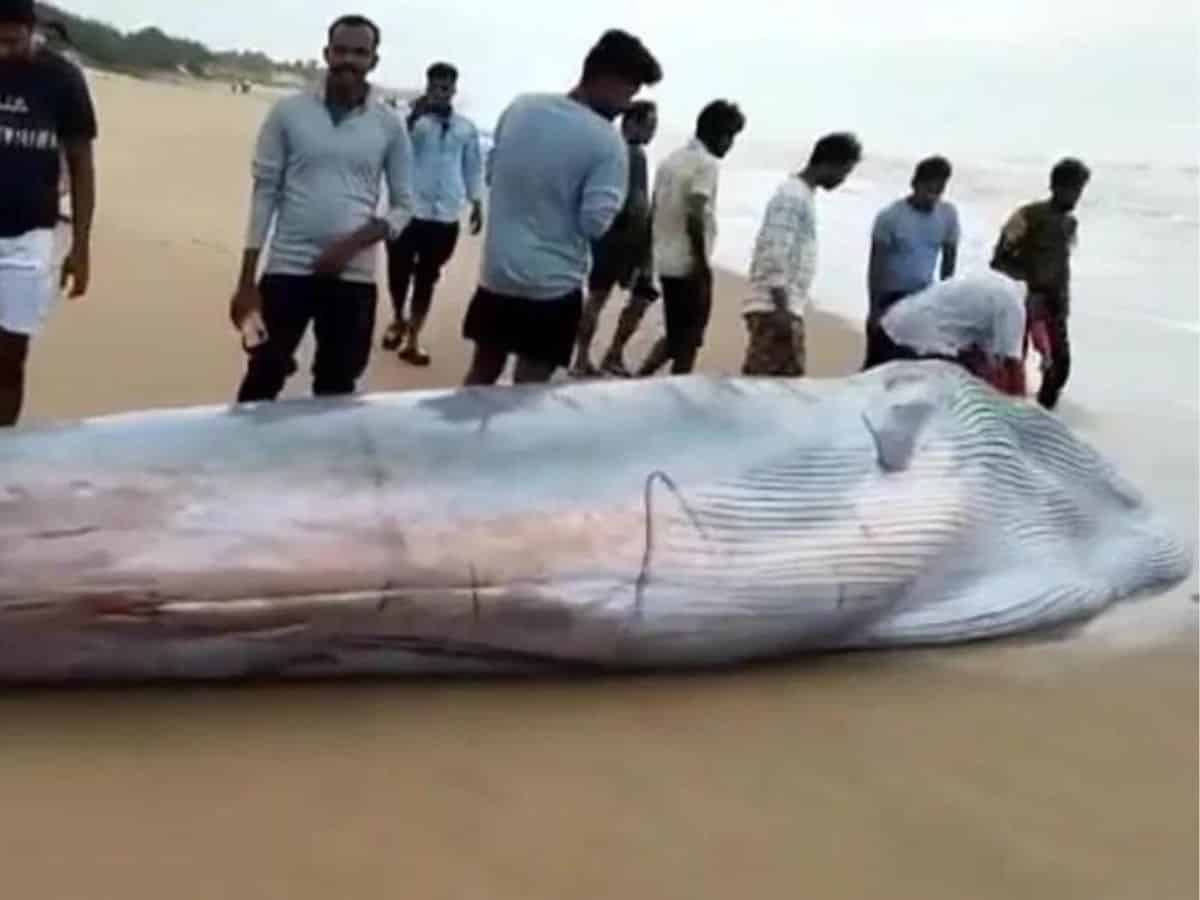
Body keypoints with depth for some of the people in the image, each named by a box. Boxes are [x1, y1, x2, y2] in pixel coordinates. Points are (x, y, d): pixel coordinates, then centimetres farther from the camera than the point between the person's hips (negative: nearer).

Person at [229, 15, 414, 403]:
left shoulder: (390, 126, 2)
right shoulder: (288, 112, 0)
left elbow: (404, 206, 5)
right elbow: (265, 193, 1)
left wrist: (353, 243, -13)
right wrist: (246, 280, -3)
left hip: (353, 277, 1)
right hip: (287, 269, -1)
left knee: (336, 389, 9)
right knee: (263, 378, 2)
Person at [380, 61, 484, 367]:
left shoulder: (467, 128, 8)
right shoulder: (414, 120, -2)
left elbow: (473, 167, 15)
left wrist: (476, 203, 12)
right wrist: (414, 115, -28)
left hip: (446, 216, 2)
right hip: (409, 210, -2)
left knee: (427, 277, 8)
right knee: (399, 271, 5)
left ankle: (413, 339, 17)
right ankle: (398, 320, 33)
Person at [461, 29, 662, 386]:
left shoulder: (520, 107, 3)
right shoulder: (607, 141, -15)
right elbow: (596, 222, -18)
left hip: (497, 271, 6)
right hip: (553, 283, -5)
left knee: (483, 371, 18)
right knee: (529, 386, 3)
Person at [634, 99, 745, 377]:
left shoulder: (671, 159, 14)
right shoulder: (706, 163, -12)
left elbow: (654, 212, 15)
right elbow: (695, 216, -21)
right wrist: (703, 263, -16)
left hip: (666, 262, 8)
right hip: (690, 264, -8)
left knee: (675, 336, 17)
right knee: (689, 339, 1)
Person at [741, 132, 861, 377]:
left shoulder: (804, 195, 19)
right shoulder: (792, 195, -12)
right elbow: (775, 255, -19)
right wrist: (781, 307, -22)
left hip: (789, 308, 10)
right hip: (774, 309, -10)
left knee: (789, 378, 10)